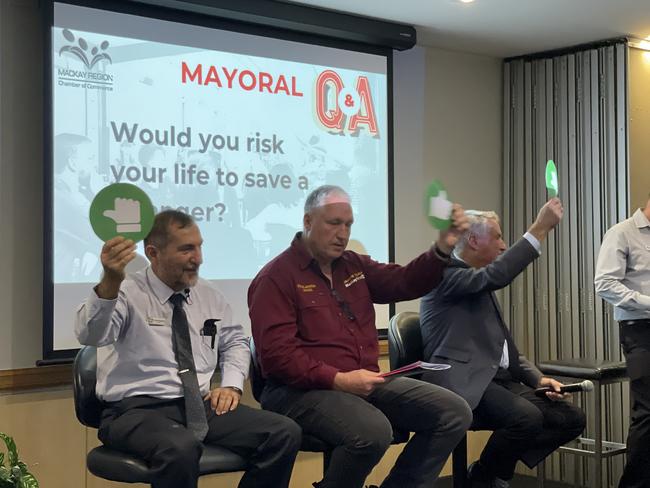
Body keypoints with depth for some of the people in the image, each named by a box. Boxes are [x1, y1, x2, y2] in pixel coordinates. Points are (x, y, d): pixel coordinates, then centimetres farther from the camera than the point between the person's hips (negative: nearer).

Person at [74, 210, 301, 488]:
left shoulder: (208, 295, 14)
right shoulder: (127, 294, -6)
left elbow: (234, 342, 27)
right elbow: (90, 335, -26)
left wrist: (231, 385, 7)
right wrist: (109, 283, -44)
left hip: (201, 406, 6)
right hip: (138, 410, -6)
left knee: (285, 433, -14)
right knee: (181, 448, -41)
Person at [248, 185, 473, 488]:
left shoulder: (353, 265, 16)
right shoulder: (276, 277, -7)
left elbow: (405, 282, 13)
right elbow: (276, 354, -15)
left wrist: (442, 248, -4)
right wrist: (338, 380, -21)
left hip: (366, 381, 8)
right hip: (304, 389, -7)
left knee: (454, 412, -5)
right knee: (373, 431, -36)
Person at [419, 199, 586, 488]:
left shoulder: (481, 286, 23)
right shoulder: (445, 273, -7)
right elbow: (495, 276, -26)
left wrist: (537, 378, 9)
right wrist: (539, 229, -23)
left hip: (500, 379, 10)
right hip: (466, 382, -9)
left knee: (571, 419, -4)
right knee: (528, 417, -32)